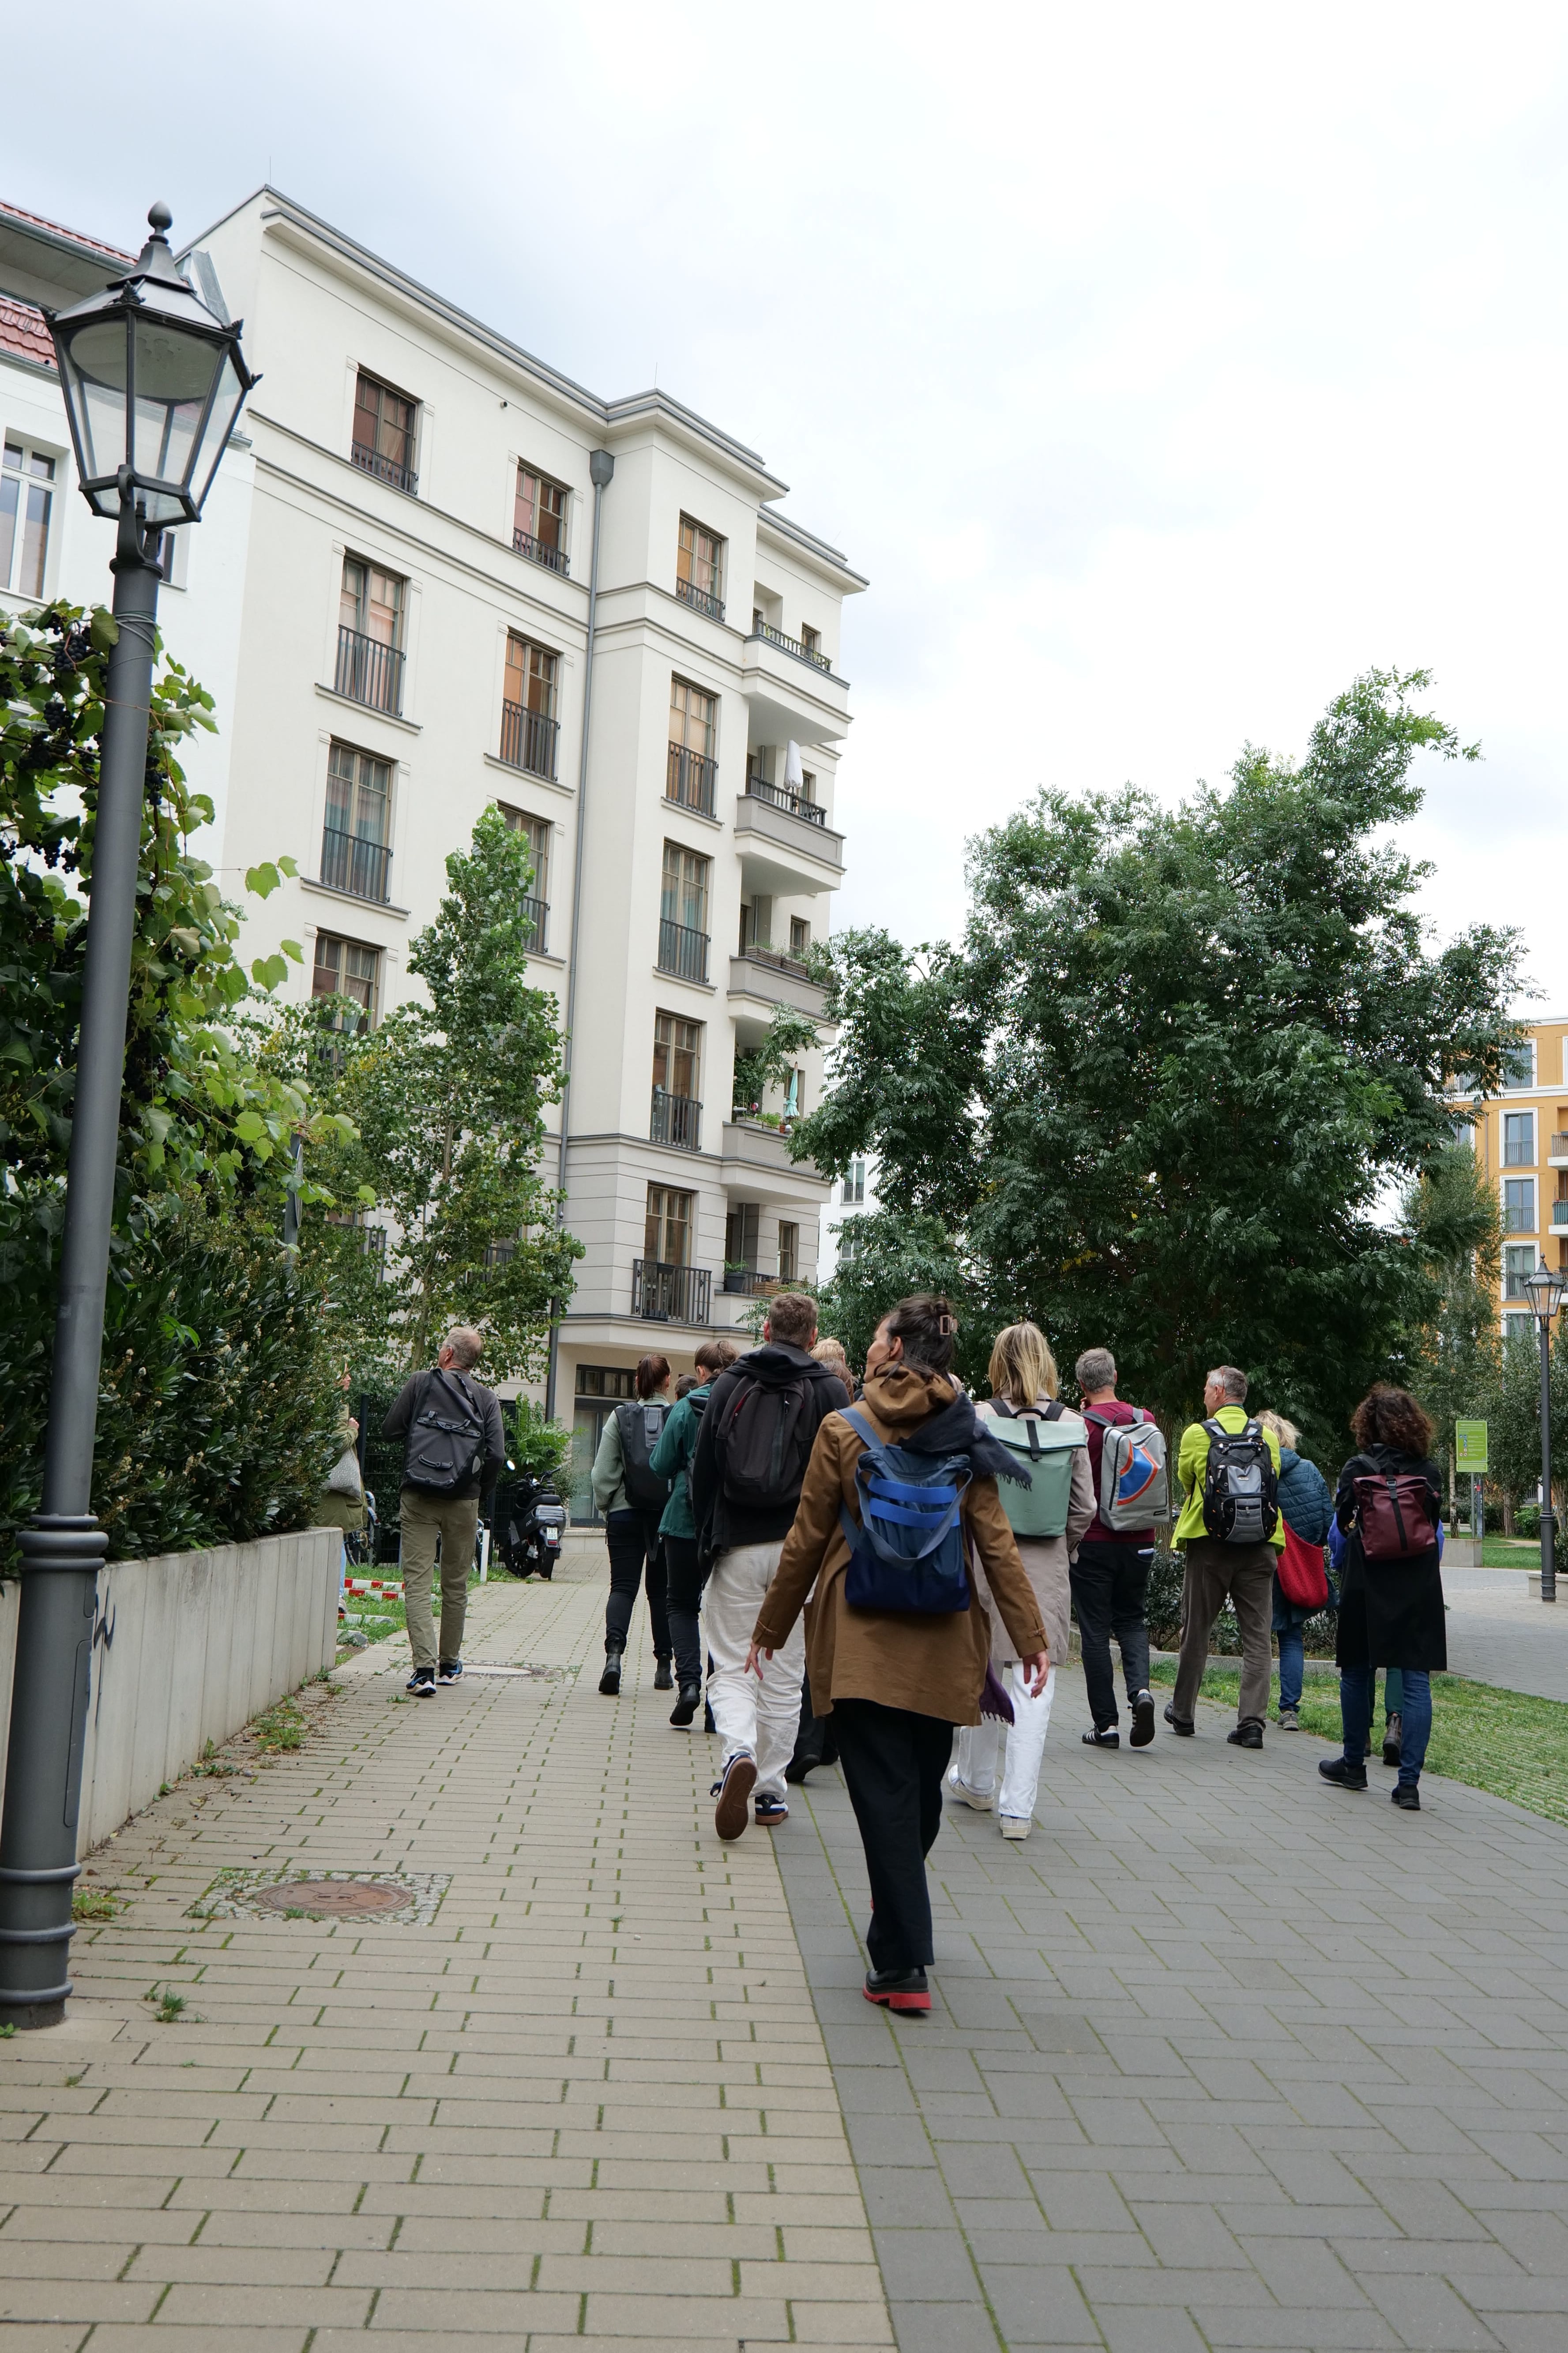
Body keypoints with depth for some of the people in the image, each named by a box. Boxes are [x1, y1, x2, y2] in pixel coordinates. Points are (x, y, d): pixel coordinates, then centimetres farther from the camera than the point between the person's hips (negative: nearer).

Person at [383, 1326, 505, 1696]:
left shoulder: (420, 1384, -1)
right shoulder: (486, 1398, 3)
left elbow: (389, 1430, 0)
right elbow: (496, 1454, -5)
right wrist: (481, 1491, 10)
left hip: (418, 1498, -2)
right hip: (463, 1502, 2)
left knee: (418, 1582, -3)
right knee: (456, 1584, 15)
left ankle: (425, 1668, -14)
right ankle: (450, 1663, 25)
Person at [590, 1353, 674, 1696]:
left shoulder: (620, 1416, -3)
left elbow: (603, 1472, -3)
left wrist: (606, 1506, 11)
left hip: (626, 1514, 0)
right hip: (670, 1516, 1)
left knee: (623, 1586, 2)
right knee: (661, 1590, 12)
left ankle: (614, 1652, -19)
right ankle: (663, 1665, 16)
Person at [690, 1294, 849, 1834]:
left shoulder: (730, 1384, 4)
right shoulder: (830, 1391, 1)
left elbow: (702, 1469, 5)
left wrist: (708, 1541, 13)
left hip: (737, 1548, 0)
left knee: (731, 1668, 6)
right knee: (785, 1678, 10)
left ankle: (739, 1752, -20)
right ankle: (771, 1790, 13)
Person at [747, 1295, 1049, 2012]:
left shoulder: (843, 1431, -6)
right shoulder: (966, 1438, 0)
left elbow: (807, 1541, -2)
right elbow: (997, 1546, -2)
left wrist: (772, 1626, 9)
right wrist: (1032, 1638, 1)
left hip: (861, 1643, -3)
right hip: (941, 1646, 3)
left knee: (883, 1797, 0)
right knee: (920, 1793, 17)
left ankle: (903, 1966, -1)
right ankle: (898, 1935, 35)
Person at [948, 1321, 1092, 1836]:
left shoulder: (979, 1420, -8)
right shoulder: (1072, 1426, -2)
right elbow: (1084, 1508, 0)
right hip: (1046, 1567, 1)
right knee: (1034, 1683, 4)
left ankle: (976, 1781, 32)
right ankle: (1018, 1805, 4)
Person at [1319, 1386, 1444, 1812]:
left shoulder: (1358, 1469, -7)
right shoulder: (1430, 1471, -1)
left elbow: (1343, 1527, -1)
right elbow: (1435, 1526, 9)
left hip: (1368, 1588, -1)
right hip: (1420, 1591, 1)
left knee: (1358, 1673, 14)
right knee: (1416, 1680, 1)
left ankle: (1354, 1766, 26)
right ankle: (1409, 1782, -4)